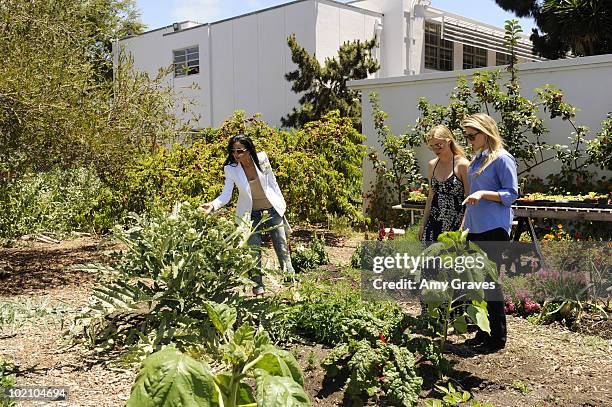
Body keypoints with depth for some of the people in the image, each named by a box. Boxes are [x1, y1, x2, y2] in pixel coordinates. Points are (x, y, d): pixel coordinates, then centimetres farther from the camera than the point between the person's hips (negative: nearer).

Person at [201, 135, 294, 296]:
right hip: (250, 214, 0)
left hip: (272, 209, 1)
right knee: (254, 251, -2)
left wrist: (282, 204, 5)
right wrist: (213, 205, -38)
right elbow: (226, 195, -19)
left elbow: (272, 182, -1)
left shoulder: (262, 158, -14)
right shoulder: (230, 169, -15)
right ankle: (258, 287, 11)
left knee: (282, 247, 7)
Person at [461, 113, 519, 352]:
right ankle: (484, 332, 21)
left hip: (493, 229, -8)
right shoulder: (476, 160, 15)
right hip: (475, 229, 8)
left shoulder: (502, 159, -9)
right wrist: (465, 225, 22)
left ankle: (498, 337, 6)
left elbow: (511, 194, -10)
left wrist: (483, 193, -22)